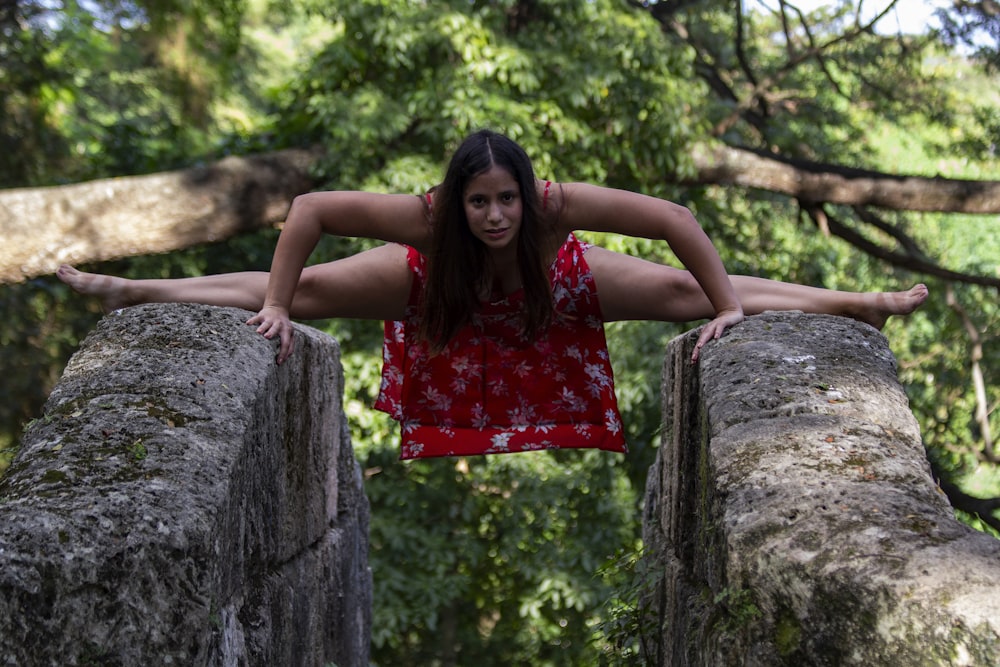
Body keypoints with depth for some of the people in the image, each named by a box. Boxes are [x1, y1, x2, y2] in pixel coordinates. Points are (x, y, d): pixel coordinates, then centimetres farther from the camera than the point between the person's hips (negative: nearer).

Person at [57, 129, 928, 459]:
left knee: (686, 292, -5)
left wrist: (727, 305, -35)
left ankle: (858, 304, 6)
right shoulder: (427, 221, -44)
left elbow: (676, 220, -41)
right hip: (441, 290, 0)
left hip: (552, 291, 0)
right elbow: (310, 209, -39)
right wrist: (278, 306, -34)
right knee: (305, 289, 0)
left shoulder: (558, 207, -46)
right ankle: (133, 293, 16)